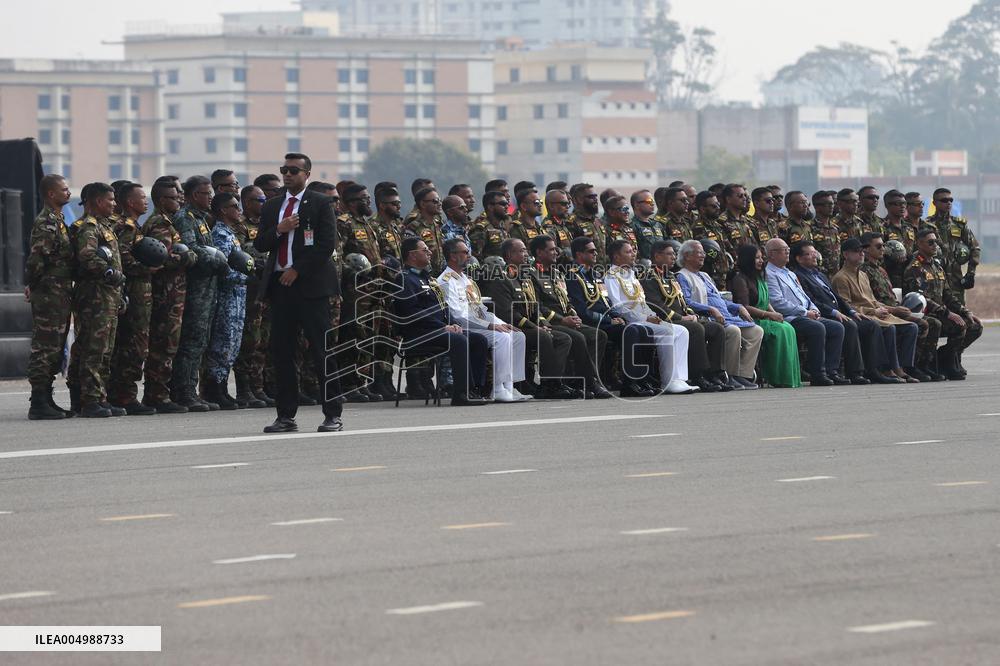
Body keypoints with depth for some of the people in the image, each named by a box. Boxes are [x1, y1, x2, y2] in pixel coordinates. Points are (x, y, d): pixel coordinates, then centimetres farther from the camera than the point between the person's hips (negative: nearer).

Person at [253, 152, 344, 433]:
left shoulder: (320, 204, 1)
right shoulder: (271, 206, 17)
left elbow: (327, 244, -7)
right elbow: (259, 244, 12)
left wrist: (298, 270, -11)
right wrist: (278, 230, -7)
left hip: (311, 283, -5)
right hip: (280, 284, 5)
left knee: (322, 351, -6)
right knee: (281, 351, 3)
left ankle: (333, 414, -3)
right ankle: (286, 415, 8)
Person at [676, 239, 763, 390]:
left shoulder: (705, 276, 31)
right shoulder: (682, 277, 1)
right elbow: (687, 302, -15)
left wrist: (739, 307, 14)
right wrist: (711, 310, -24)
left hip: (727, 316, 9)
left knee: (756, 331, -6)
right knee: (733, 331, -34)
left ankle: (743, 375, -11)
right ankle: (729, 376, -26)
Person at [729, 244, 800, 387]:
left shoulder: (759, 278, 22)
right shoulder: (740, 279, -7)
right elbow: (744, 307, -16)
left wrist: (774, 314, 2)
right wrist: (768, 314, -17)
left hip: (763, 321, 8)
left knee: (788, 328, -16)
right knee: (780, 330, -26)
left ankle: (791, 378, -21)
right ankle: (779, 379, -26)